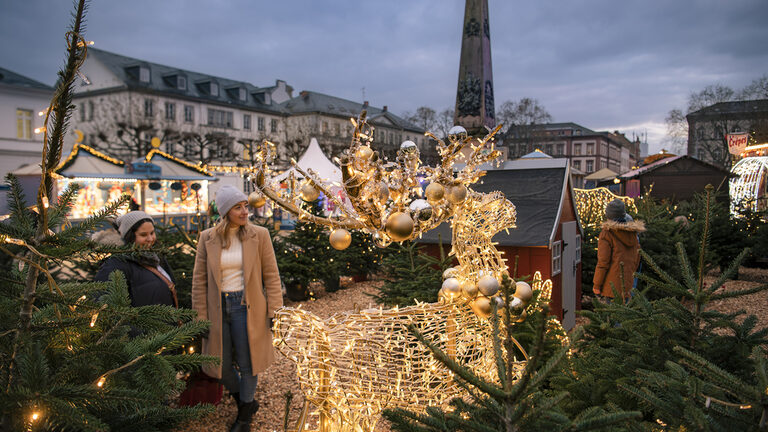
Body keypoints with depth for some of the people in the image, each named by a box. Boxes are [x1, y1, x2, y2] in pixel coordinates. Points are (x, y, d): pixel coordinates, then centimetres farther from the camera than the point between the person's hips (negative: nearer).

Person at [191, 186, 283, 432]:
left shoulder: (259, 235, -6)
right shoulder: (207, 238, -2)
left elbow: (271, 275, -2)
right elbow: (199, 280, 2)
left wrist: (272, 310, -4)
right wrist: (201, 317, 0)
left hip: (247, 307, -2)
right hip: (218, 308, 2)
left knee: (247, 365, 8)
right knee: (220, 365, 11)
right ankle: (248, 402, 39)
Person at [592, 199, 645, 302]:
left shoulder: (607, 233, -15)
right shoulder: (632, 232, 5)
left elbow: (603, 262, -15)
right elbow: (636, 257, 13)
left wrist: (596, 285, -8)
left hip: (612, 285, -6)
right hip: (627, 283, 7)